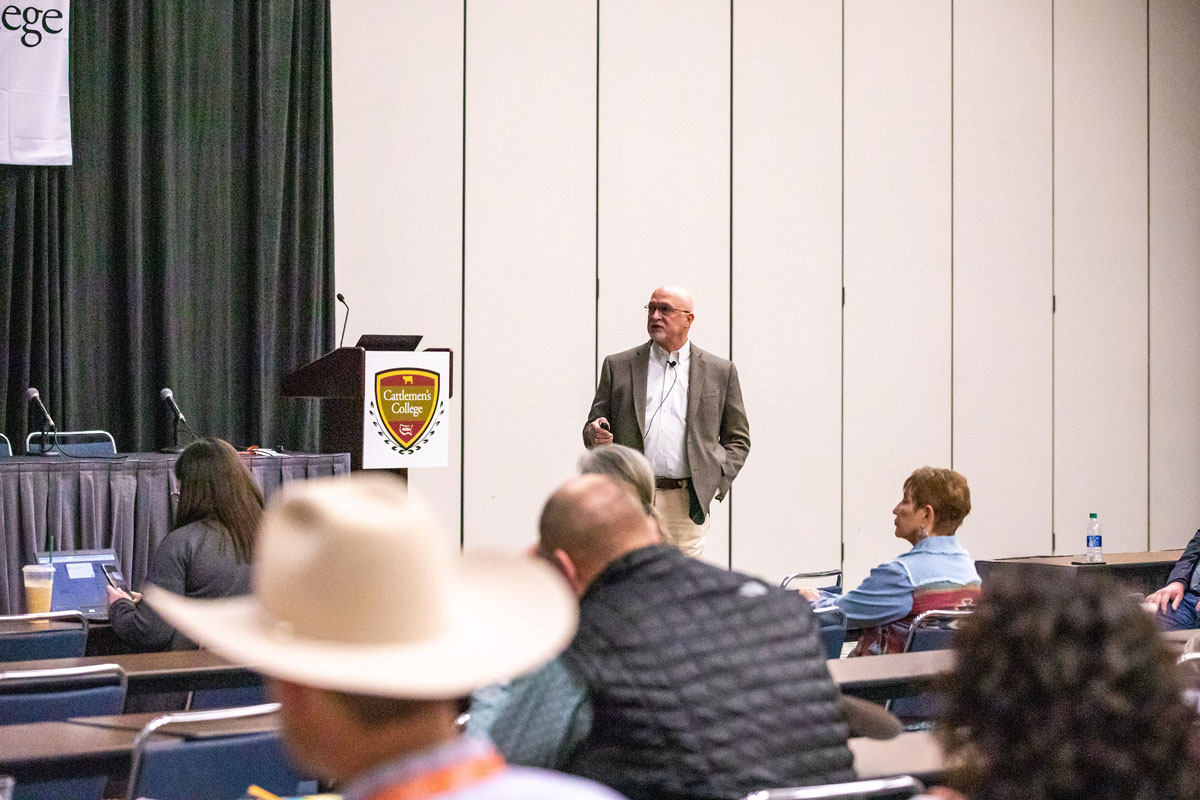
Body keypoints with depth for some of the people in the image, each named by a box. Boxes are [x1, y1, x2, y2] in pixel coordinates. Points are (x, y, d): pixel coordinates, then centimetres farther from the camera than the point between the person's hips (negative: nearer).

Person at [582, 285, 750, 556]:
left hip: (686, 503, 0)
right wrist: (594, 433, -10)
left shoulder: (720, 372, 11)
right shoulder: (618, 366, 13)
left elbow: (737, 439, 15)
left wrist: (717, 481, 0)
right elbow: (596, 421, 14)